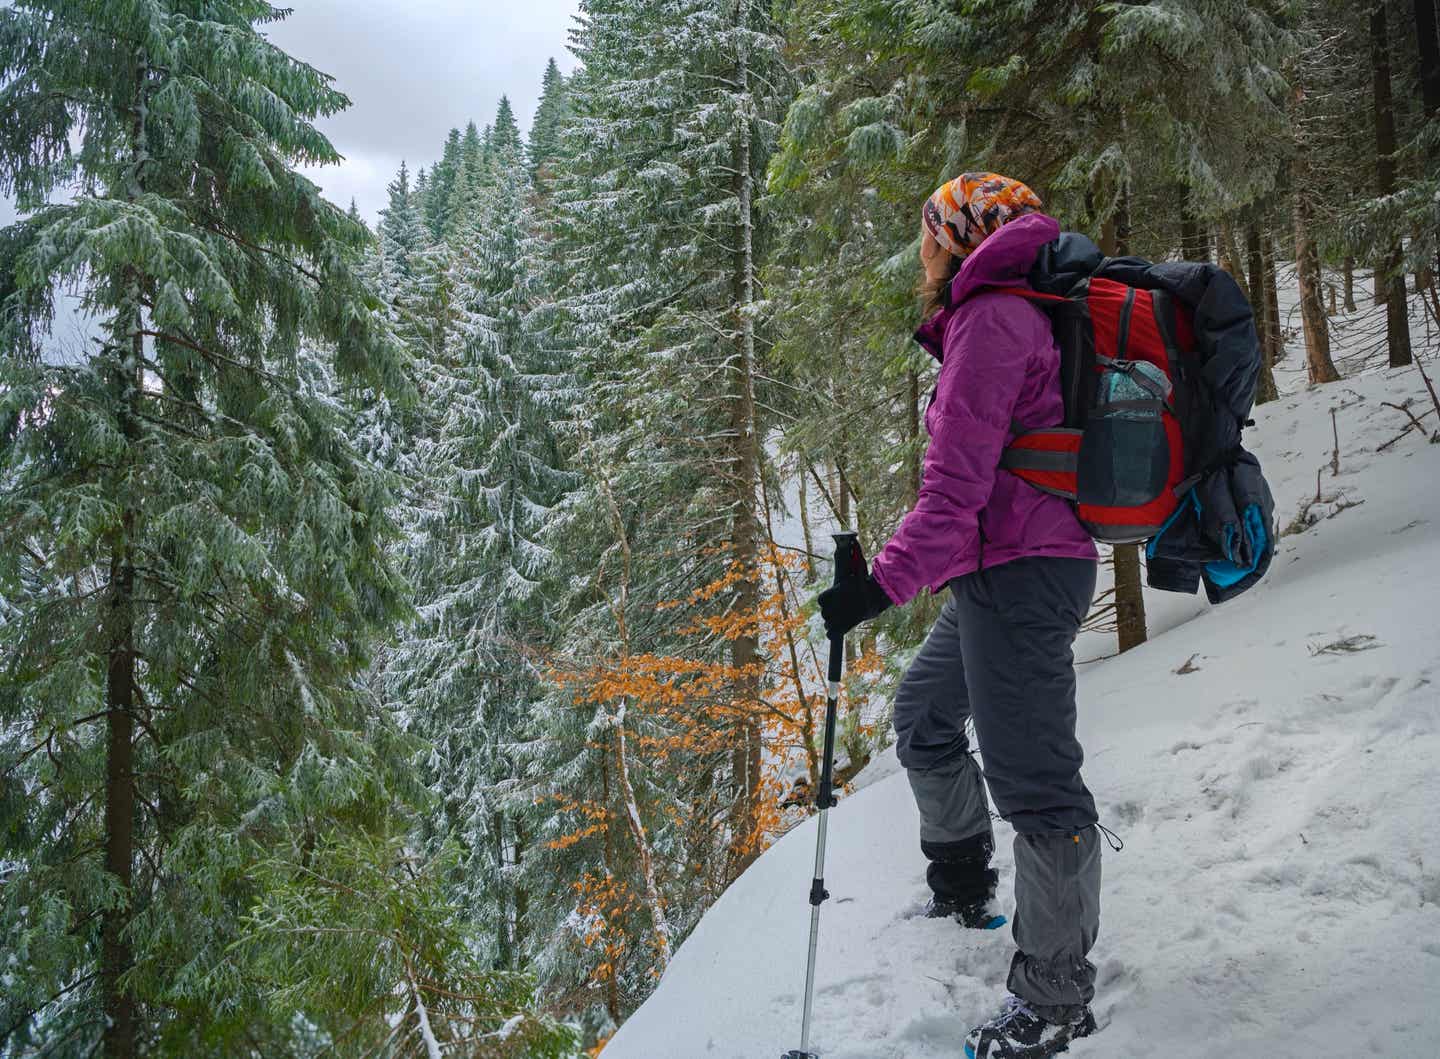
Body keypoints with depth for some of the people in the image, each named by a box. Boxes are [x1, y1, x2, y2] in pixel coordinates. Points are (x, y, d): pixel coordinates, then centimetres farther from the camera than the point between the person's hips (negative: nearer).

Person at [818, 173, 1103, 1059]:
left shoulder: (990, 319, -13)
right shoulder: (1030, 315, 18)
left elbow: (958, 480, -22)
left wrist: (886, 582, -25)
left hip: (1017, 574, -11)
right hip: (1010, 575, 11)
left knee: (1032, 779, -4)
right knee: (924, 718, 25)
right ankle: (963, 885, 43)